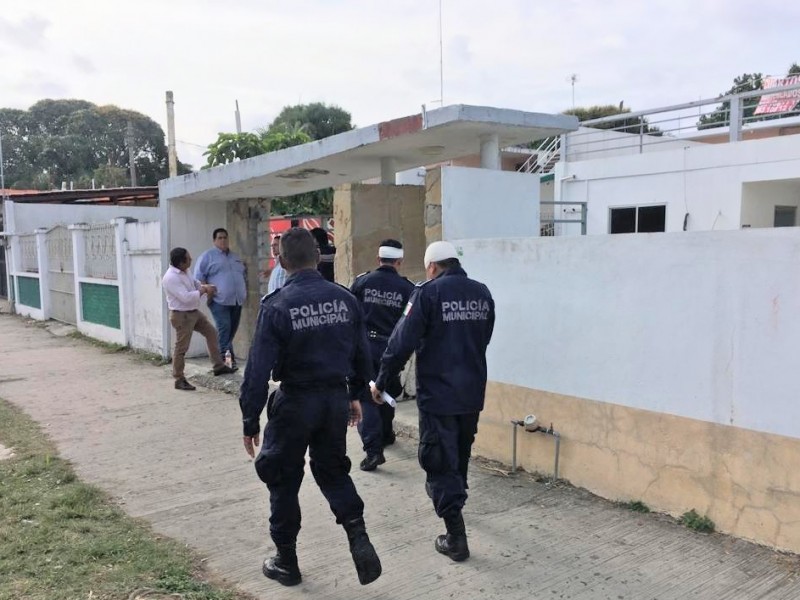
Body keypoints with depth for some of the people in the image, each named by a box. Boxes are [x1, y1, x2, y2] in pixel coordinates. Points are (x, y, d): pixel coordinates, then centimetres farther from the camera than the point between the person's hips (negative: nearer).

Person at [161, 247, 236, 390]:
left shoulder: (184, 272, 5)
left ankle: (218, 366, 24)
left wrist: (205, 286, -3)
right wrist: (203, 290, -16)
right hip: (182, 316, -10)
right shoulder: (170, 278, -24)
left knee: (211, 332, 15)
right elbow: (186, 298, -29)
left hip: (194, 312, 10)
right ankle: (179, 380, 9)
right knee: (181, 347, -2)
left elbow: (195, 282, 20)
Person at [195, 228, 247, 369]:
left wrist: (244, 290, 17)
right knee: (224, 328, -16)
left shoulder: (235, 257, 21)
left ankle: (224, 356, 18)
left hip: (237, 300, 7)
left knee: (232, 330, 7)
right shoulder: (207, 256, 1)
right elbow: (199, 277, -4)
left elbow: (244, 275, 30)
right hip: (219, 300, -6)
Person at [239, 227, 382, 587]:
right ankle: (358, 538, 6)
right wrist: (354, 395, 19)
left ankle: (286, 562, 26)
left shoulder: (277, 305, -15)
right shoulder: (345, 299, -2)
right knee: (332, 470, 23)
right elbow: (362, 355, 5)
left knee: (283, 481, 14)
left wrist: (250, 420, -6)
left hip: (296, 402, -4)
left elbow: (258, 368, -15)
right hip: (336, 398, 4)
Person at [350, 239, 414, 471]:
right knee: (386, 393, 23)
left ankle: (373, 450, -9)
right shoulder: (407, 288, -3)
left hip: (363, 346, -1)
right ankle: (385, 435, 41)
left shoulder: (362, 281, -3)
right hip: (391, 348, 2)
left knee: (366, 396, 2)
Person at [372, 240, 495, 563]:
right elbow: (482, 340, 12)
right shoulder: (482, 293, 5)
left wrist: (381, 381, -6)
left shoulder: (428, 292, -13)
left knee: (439, 463, 3)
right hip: (473, 393, 6)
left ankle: (456, 537, 2)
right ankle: (451, 502, 46)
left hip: (437, 394, -6)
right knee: (460, 457, 24)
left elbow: (402, 342, -16)